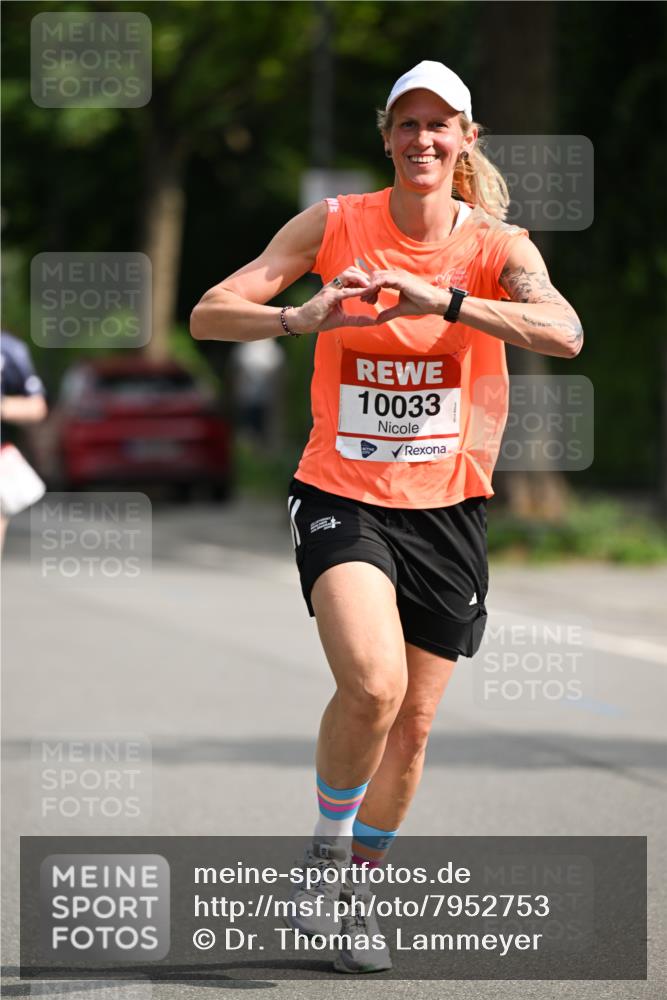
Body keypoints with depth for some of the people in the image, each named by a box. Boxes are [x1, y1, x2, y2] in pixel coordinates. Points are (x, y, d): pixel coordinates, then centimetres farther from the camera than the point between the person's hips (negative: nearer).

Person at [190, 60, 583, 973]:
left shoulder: (496, 245, -4)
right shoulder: (334, 225, -4)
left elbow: (563, 332, -23)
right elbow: (209, 315, -7)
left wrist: (440, 299, -33)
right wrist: (302, 318, -26)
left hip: (448, 505, 2)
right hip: (343, 494, -2)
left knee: (414, 722, 7)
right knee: (373, 685, -25)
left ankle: (356, 893, 29)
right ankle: (325, 845, 1)